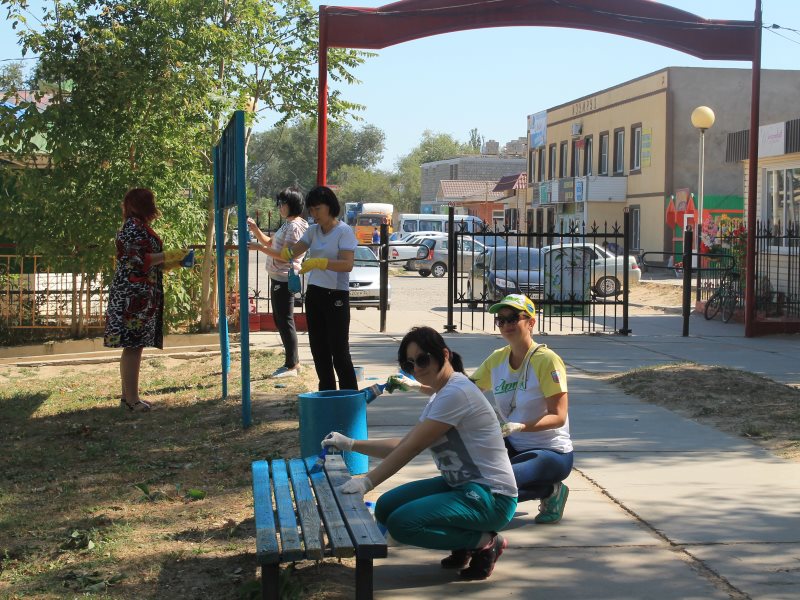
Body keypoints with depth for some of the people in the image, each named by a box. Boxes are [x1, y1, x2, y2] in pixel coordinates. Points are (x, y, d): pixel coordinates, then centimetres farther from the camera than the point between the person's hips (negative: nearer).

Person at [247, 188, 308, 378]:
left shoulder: (295, 226, -15)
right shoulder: (288, 224, 17)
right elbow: (270, 243, 23)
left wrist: (258, 247, -19)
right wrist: (255, 230, 9)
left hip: (285, 278, -11)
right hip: (279, 277, 11)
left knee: (285, 322, -6)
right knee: (281, 321, 15)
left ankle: (291, 365, -1)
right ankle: (293, 362, 22)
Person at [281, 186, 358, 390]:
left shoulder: (344, 231, -10)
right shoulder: (313, 231, 10)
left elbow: (347, 264, -22)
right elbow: (293, 252, 4)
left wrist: (318, 262, -33)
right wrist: (287, 251, -20)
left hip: (336, 296, -7)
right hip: (314, 294, 7)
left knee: (339, 350, -7)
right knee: (319, 349, 11)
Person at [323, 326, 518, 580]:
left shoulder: (456, 393, -18)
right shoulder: (440, 396, 13)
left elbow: (411, 448, -21)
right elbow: (404, 445, 13)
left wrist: (367, 482, -21)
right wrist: (350, 444, 8)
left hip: (490, 496, -10)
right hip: (459, 485, 10)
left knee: (401, 523, -21)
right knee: (386, 508, 3)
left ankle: (484, 542, -5)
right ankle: (464, 545, 9)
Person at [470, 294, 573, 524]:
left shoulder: (546, 360, -16)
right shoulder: (497, 359, 3)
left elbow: (558, 417, -20)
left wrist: (519, 426, -36)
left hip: (552, 453, -6)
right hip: (514, 446, 6)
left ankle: (550, 491, -1)